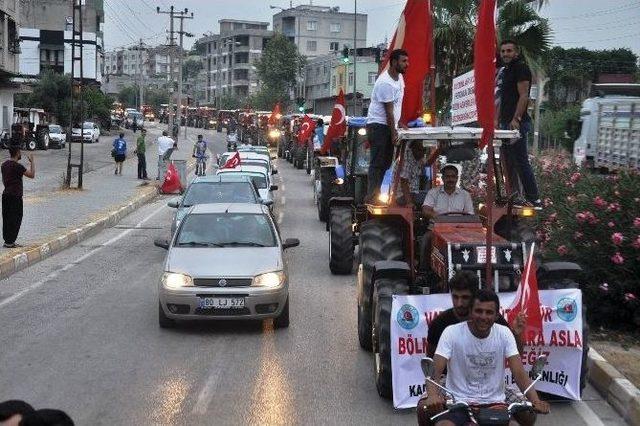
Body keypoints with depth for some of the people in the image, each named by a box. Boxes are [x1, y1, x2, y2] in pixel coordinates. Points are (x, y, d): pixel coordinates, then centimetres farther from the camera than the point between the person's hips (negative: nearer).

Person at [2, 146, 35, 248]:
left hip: (6, 194, 9)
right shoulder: (17, 166, -15)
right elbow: (32, 175, -14)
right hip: (15, 196, -9)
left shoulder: (4, 164, 11)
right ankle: (10, 242, -2)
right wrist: (32, 162, -4)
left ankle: (7, 240, 16)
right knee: (15, 219, -3)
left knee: (6, 219, 11)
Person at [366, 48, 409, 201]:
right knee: (378, 163, -10)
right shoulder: (386, 83, -21)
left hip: (389, 125, 10)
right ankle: (372, 197, -8)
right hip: (379, 125, -10)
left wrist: (399, 123, 19)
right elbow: (389, 110, -20)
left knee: (386, 161, 12)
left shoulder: (399, 77, 9)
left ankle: (376, 195, 18)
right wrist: (393, 132, -18)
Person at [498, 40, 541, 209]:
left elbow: (523, 96, -16)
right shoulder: (505, 71, 20)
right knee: (509, 162, 11)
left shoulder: (521, 68, -8)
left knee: (521, 161, -10)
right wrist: (497, 120, 20)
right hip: (506, 123, 10)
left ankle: (533, 199, -7)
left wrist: (516, 119, -23)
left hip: (517, 123, -10)